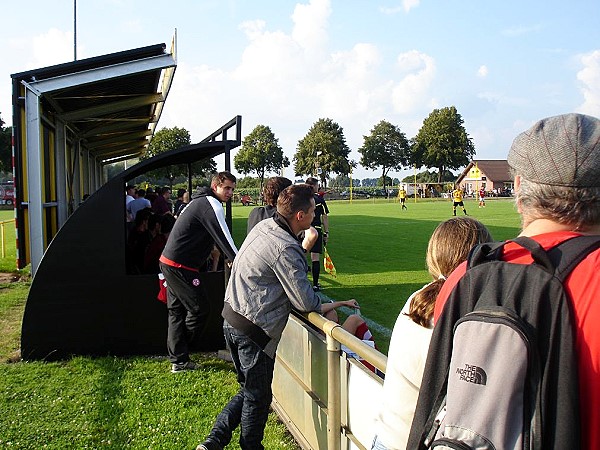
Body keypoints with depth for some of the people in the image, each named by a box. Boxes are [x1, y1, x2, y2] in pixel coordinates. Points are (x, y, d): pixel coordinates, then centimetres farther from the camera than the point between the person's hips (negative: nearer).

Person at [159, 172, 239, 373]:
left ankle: (178, 359, 19)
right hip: (180, 266, -11)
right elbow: (223, 236, -19)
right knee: (200, 309, -2)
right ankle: (180, 360, 9)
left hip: (168, 262, 11)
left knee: (176, 311, 13)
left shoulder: (200, 201, 19)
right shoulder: (212, 205, -13)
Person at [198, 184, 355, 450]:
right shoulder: (285, 248, -22)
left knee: (249, 390, 23)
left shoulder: (263, 226, 5)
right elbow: (305, 302, -18)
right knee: (258, 397, 11)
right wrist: (324, 306, 1)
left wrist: (304, 247, 12)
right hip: (253, 330, -9)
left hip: (231, 317, 9)